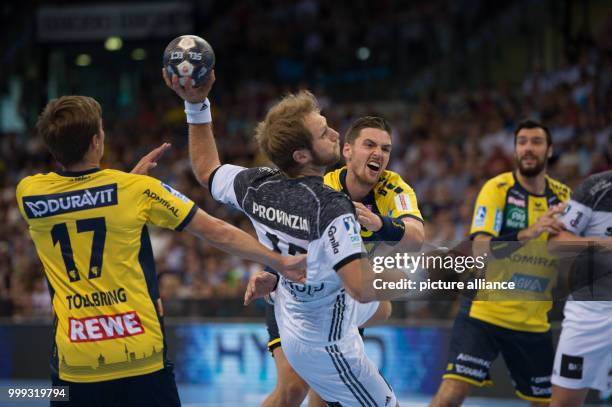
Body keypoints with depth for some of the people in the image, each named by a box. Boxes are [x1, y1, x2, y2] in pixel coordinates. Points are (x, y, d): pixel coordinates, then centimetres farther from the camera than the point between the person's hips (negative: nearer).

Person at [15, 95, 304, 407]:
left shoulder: (28, 193, -1)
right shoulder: (137, 189, -7)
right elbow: (217, 234, -1)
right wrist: (280, 262, 9)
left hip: (74, 363, 2)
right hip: (142, 357, -1)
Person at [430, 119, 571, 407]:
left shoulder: (562, 196, 5)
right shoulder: (498, 189, -9)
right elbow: (480, 250, -20)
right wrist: (526, 234, -34)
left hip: (534, 322, 5)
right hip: (485, 312, -5)